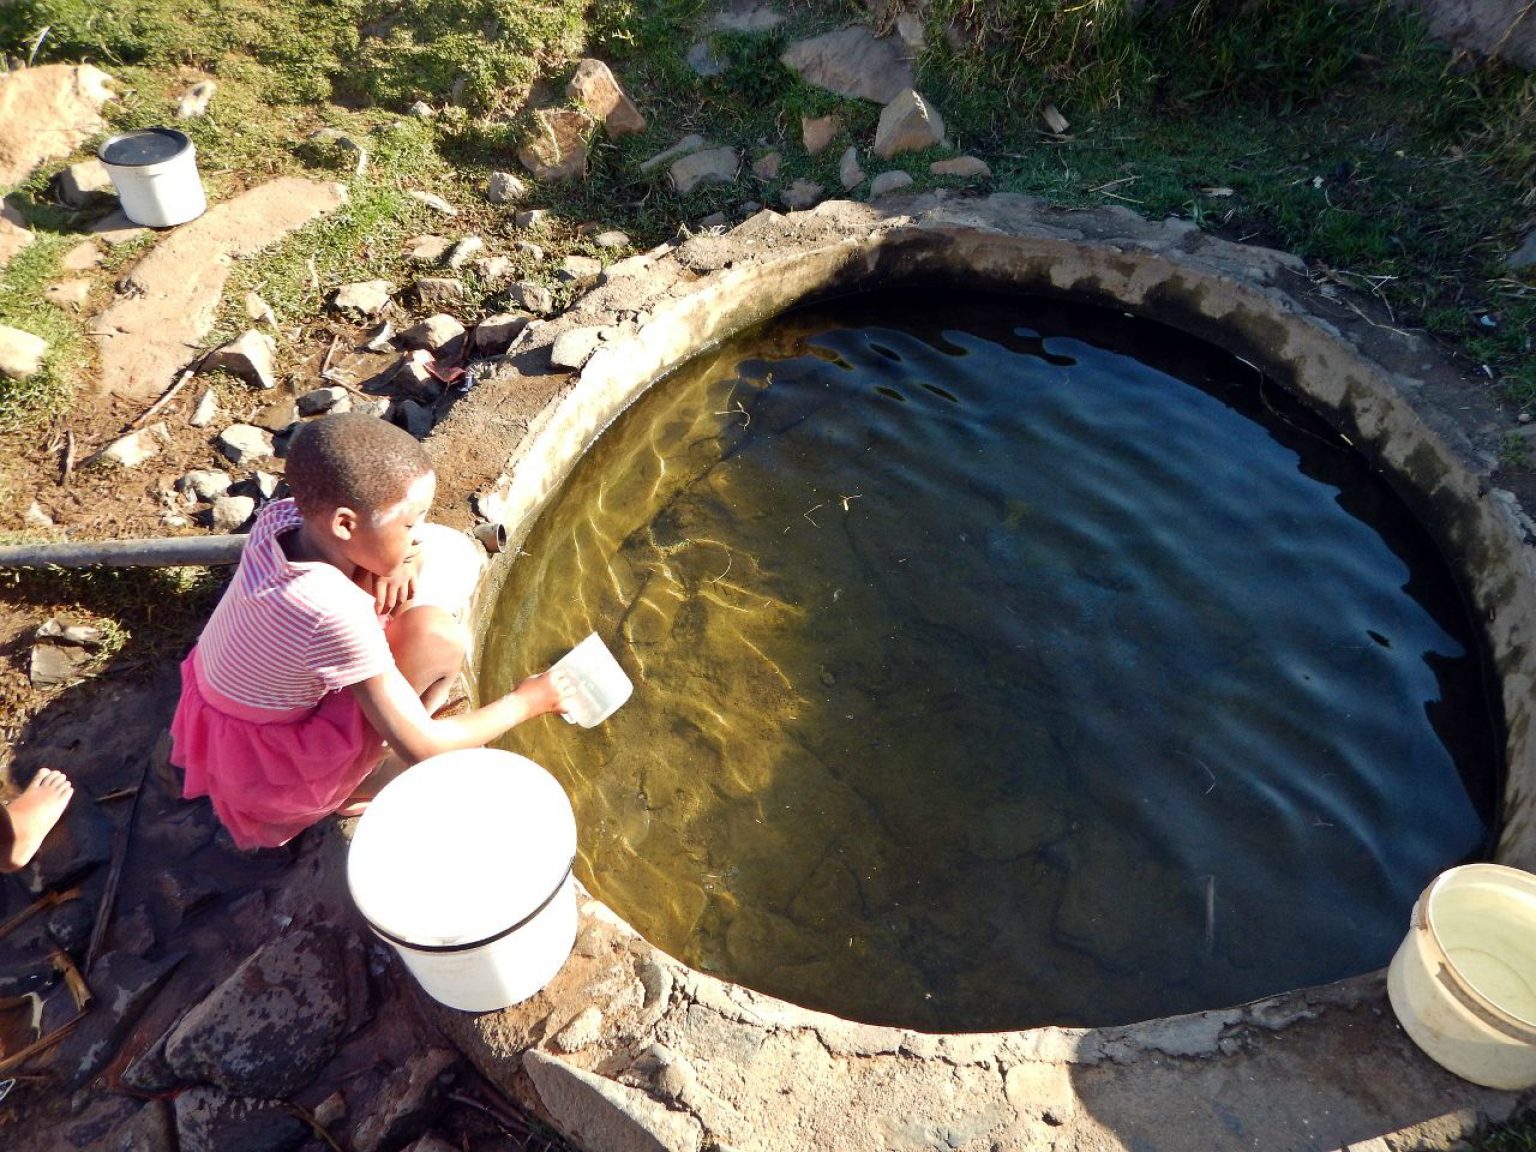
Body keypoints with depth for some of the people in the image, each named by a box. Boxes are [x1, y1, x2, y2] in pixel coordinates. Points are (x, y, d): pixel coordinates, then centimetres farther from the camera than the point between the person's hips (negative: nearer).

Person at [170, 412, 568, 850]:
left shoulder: (283, 515, -17)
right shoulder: (338, 616, -38)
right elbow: (421, 750, -28)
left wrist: (399, 561, -21)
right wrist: (524, 702, -17)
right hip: (270, 775, -6)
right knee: (437, 632, -27)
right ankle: (356, 788, -3)